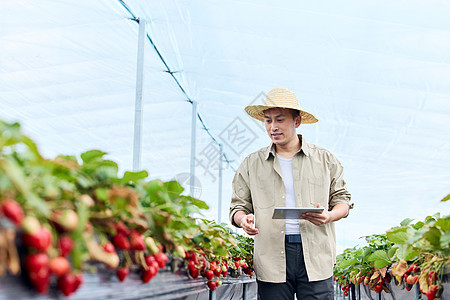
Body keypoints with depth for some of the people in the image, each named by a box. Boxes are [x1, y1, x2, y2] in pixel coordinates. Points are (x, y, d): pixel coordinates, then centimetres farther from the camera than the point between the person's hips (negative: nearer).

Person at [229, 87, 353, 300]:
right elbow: (238, 206, 13)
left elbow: (342, 199, 14)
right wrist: (243, 219, -10)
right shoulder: (251, 165, 12)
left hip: (315, 258, 0)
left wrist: (329, 216, -8)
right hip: (271, 261, 1)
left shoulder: (325, 160, 11)